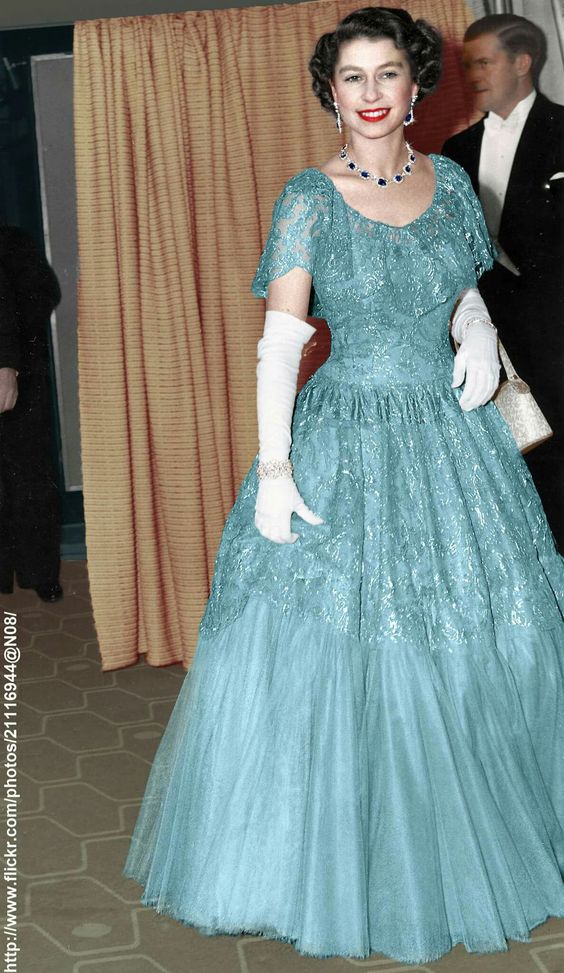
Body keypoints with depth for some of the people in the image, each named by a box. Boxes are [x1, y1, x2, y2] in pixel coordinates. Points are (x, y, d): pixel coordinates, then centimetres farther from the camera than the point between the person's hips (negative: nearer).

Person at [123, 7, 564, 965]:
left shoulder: (450, 181, 7)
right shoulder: (309, 198, -5)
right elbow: (279, 339, -12)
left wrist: (479, 329, -4)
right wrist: (273, 466, -21)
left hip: (452, 437, 4)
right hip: (347, 444, -4)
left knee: (480, 640, 10)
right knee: (332, 650, 0)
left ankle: (469, 848, 32)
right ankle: (342, 865, 20)